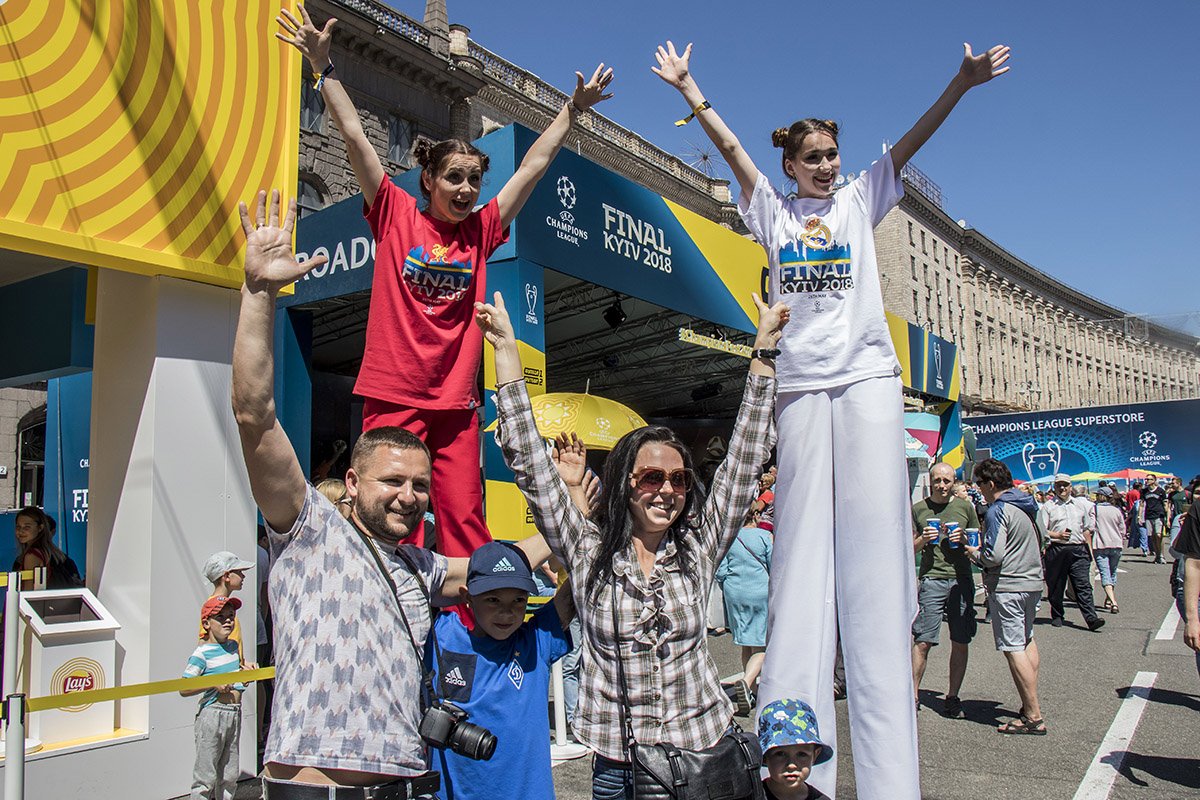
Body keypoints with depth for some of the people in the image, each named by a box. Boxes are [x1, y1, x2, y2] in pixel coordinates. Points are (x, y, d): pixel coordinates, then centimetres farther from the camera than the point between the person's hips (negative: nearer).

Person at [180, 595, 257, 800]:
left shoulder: (233, 645, 10)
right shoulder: (202, 653, -12)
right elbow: (183, 689, -14)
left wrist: (245, 669, 11)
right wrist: (213, 684, -22)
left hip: (235, 714, 7)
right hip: (212, 714, -7)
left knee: (230, 774, 15)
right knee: (206, 775, 0)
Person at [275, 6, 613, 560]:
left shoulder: (481, 231, 10)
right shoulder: (396, 215, 4)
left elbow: (534, 165, 13)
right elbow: (354, 137, 1)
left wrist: (573, 110, 16)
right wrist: (323, 66, -2)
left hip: (455, 400, 3)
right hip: (392, 395, -2)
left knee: (465, 523, 2)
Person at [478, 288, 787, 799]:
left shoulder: (698, 549, 0)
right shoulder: (587, 551, -4)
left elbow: (745, 457, -2)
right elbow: (531, 466, -8)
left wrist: (765, 347, -4)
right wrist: (506, 350, -12)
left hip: (701, 756, 1)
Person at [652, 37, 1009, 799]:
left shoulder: (861, 199, 15)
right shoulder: (772, 208, 15)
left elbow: (911, 140, 6)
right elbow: (729, 145, 11)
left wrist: (964, 82, -6)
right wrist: (687, 86, 9)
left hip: (868, 374, 0)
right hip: (801, 384, 0)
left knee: (875, 534, -7)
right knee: (802, 544, -3)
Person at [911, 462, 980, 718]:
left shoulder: (965, 507, 10)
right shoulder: (918, 509, 8)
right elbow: (909, 549, 12)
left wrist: (964, 539, -4)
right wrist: (923, 539, -9)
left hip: (962, 580, 2)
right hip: (931, 579, -1)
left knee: (960, 643, 3)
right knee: (922, 641, -6)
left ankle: (952, 697, 15)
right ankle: (914, 694, 5)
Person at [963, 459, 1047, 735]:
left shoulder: (997, 511, -17)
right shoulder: (1028, 505, 10)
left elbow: (993, 556, -23)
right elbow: (1042, 538, 21)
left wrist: (973, 553, -4)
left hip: (1007, 586, -10)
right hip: (1032, 582, 10)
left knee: (1013, 649, -6)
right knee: (1027, 641, 21)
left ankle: (1033, 718, -5)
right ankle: (1031, 704, 29)